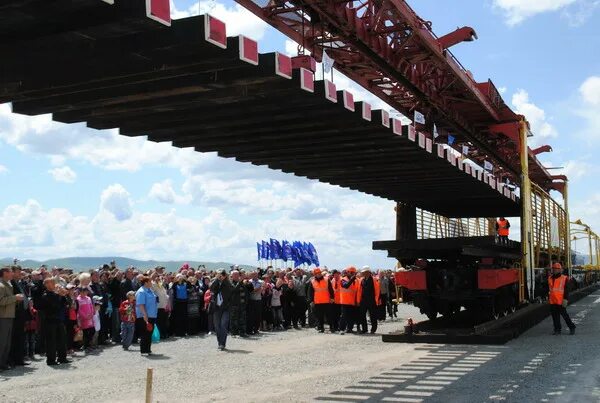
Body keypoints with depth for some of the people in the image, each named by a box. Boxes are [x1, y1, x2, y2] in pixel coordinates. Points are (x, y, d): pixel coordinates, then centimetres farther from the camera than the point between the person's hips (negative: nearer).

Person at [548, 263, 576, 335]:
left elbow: (566, 290, -7)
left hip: (560, 301, -5)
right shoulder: (550, 278, 12)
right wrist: (548, 299, 20)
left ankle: (572, 327, 16)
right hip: (552, 301, 5)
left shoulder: (564, 278, -4)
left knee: (564, 315, 0)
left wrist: (565, 300, -15)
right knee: (555, 316, 7)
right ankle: (557, 330, 15)